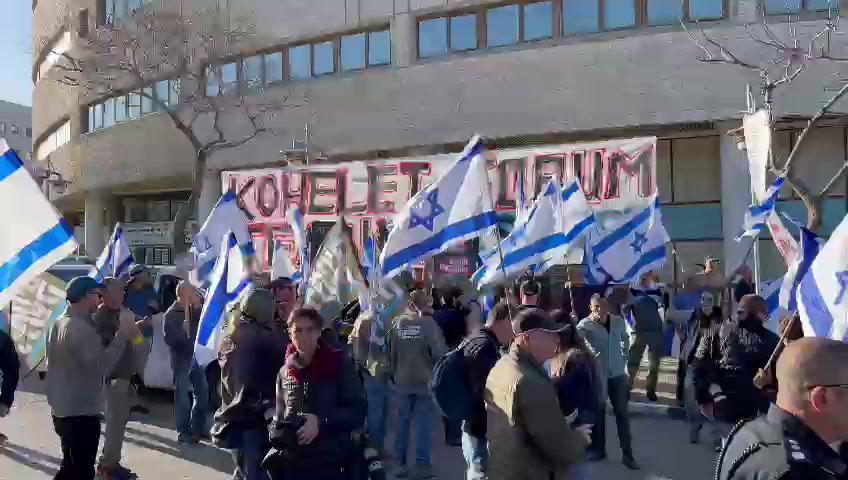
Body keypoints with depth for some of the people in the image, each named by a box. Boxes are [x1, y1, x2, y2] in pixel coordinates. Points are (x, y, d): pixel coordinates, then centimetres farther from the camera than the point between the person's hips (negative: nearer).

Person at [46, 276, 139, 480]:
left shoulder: (61, 322, 11)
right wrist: (121, 335, -29)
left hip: (63, 410, 10)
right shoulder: (81, 328, -22)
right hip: (80, 413, -10)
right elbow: (99, 367, -31)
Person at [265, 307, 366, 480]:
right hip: (291, 465, 4)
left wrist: (322, 422, -20)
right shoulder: (284, 373, 9)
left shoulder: (339, 364, -3)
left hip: (330, 464, -3)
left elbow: (357, 412, -7)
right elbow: (279, 417, 16)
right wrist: (278, 433, -6)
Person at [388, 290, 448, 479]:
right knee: (423, 422, 5)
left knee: (403, 421, 12)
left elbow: (391, 352, 4)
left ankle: (400, 463, 16)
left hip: (402, 381, 4)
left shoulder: (398, 323, -1)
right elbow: (440, 352, -16)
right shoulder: (428, 323, -13)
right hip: (424, 380, -3)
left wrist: (393, 374, 16)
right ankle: (422, 465, 7)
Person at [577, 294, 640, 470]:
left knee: (622, 413, 7)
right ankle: (598, 450, 26)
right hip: (596, 375, -3)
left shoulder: (618, 321, -1)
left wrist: (623, 358, 9)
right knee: (598, 412, 9)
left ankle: (627, 454, 18)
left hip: (617, 373, 3)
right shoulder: (585, 325, -14)